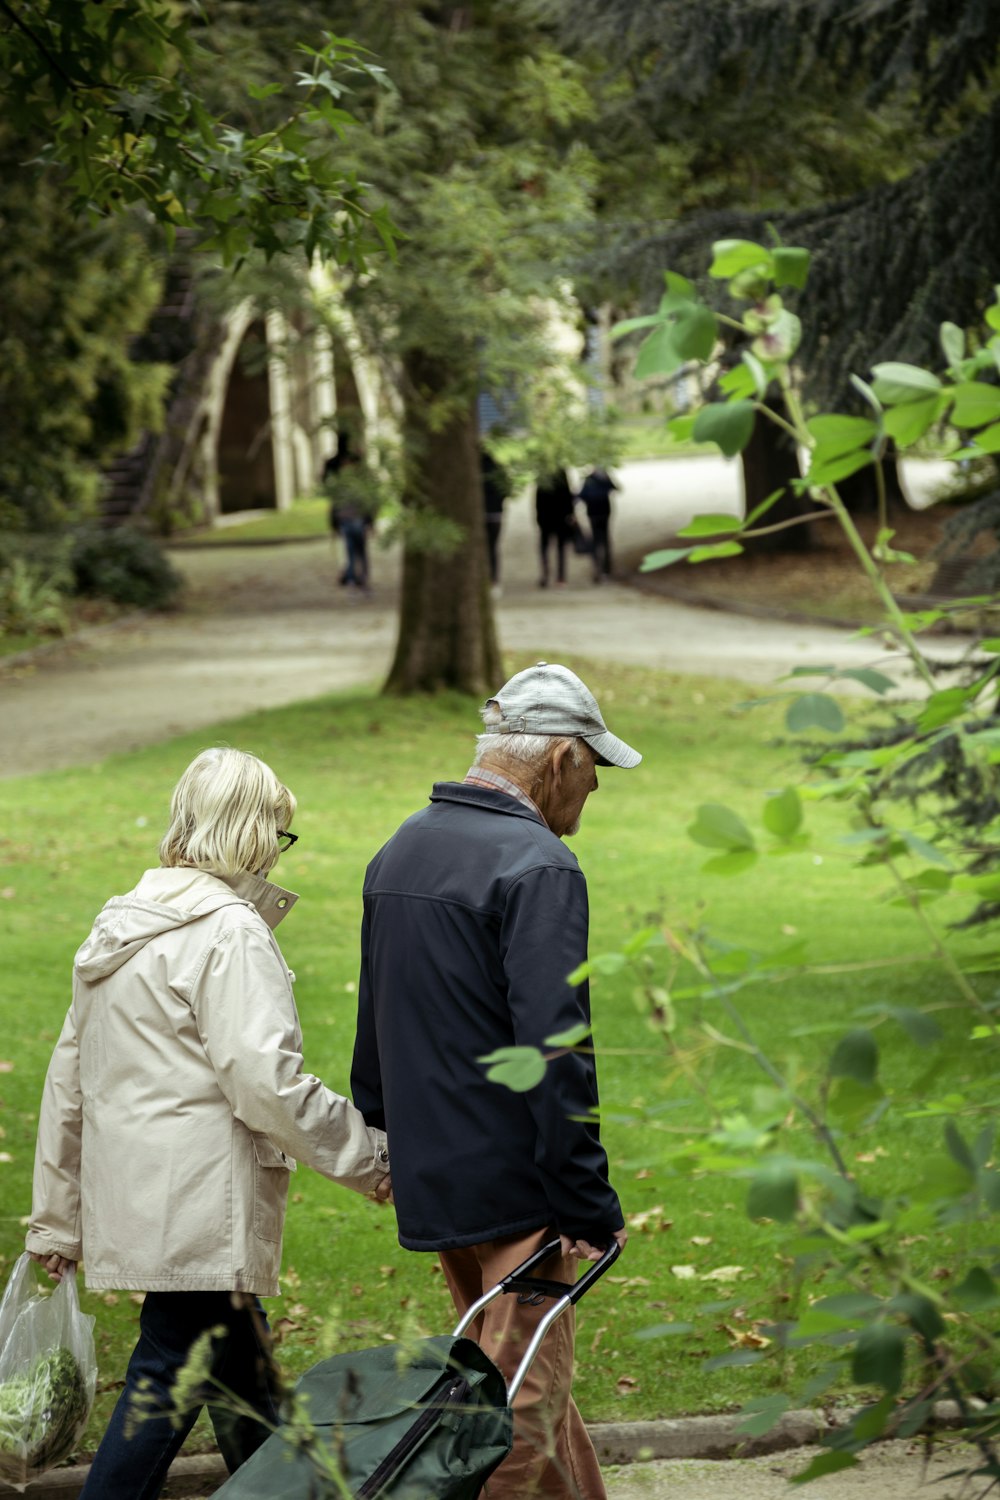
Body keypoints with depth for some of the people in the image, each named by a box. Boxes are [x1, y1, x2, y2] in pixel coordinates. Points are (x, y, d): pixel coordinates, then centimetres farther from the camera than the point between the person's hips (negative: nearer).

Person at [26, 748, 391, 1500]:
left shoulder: (121, 928, 15)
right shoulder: (231, 934, -13)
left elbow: (68, 1079, 18)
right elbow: (265, 1081, -20)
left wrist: (58, 1217, 23)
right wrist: (367, 1154, -8)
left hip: (131, 1195, 9)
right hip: (197, 1204, -9)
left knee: (242, 1378, 18)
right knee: (170, 1377, -4)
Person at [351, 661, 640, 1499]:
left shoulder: (399, 851, 12)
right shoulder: (538, 868, -17)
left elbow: (375, 1024, 21)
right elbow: (553, 1051, -22)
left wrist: (387, 1143, 28)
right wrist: (588, 1207, -19)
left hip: (428, 1177, 9)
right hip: (511, 1181, -9)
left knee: (523, 1371, 19)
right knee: (523, 1398, -3)